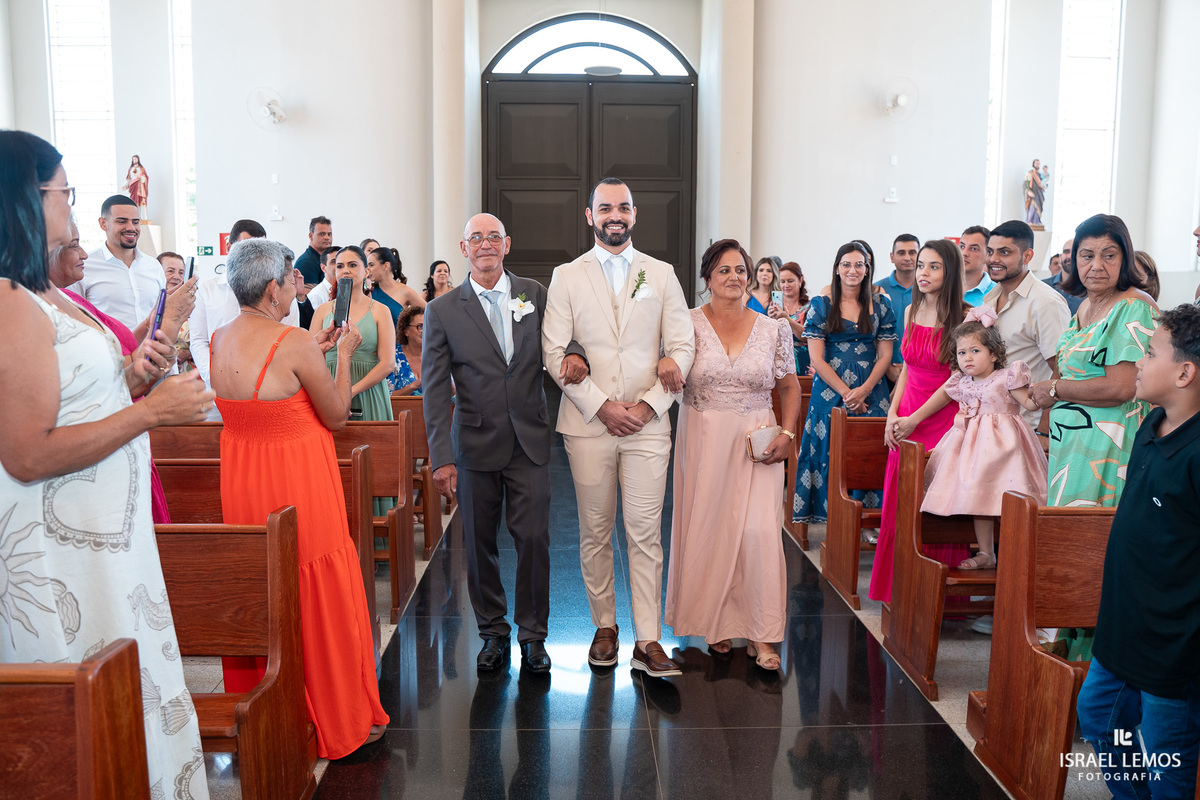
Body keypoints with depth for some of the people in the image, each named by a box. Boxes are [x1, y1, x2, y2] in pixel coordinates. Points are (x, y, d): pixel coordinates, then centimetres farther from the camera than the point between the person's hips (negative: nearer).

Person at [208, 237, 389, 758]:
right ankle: (338, 722, 21)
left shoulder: (218, 340, 1)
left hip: (239, 483, 8)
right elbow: (337, 416, -9)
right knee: (318, 601, 6)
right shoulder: (295, 343, -20)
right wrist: (343, 355, 3)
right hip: (297, 486, -7)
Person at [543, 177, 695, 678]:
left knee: (646, 534, -2)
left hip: (648, 424, 0)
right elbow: (554, 354, -1)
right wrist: (602, 405, -10)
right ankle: (604, 627, 23)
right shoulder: (566, 277, 6)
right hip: (588, 424, 0)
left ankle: (647, 642, 4)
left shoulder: (662, 275, 9)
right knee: (594, 533, 8)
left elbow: (682, 347, 5)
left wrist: (649, 404, -8)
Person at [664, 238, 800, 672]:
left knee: (759, 532, -7)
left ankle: (760, 635, 5)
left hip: (757, 443, 1)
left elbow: (790, 387, 13)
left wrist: (787, 434, -1)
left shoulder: (773, 329, 5)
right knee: (706, 530, 4)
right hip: (702, 440, 0)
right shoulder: (687, 323, 0)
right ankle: (715, 621, 23)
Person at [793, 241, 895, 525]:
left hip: (871, 392, 1)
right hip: (830, 390, -1)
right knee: (831, 452, -2)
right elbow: (816, 358, -3)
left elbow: (885, 355, 4)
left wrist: (864, 390, -11)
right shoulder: (821, 305, 3)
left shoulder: (881, 304, 8)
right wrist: (845, 392, -11)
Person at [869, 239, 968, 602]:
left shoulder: (964, 317, -10)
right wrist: (892, 414, 5)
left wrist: (915, 419, -12)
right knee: (899, 507, 8)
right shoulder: (912, 311, 10)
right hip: (904, 422, 6)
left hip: (943, 420, -6)